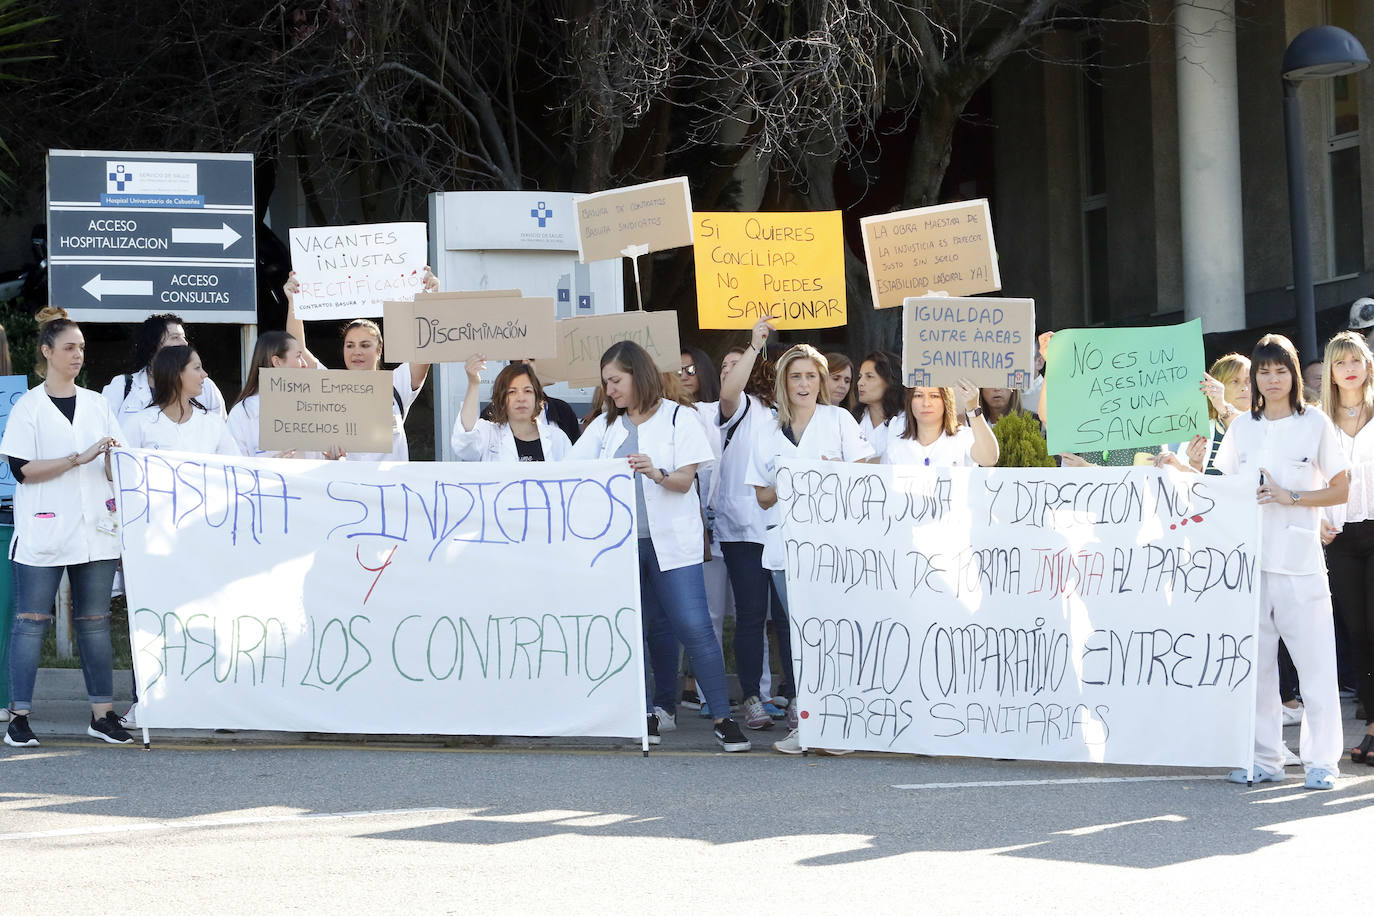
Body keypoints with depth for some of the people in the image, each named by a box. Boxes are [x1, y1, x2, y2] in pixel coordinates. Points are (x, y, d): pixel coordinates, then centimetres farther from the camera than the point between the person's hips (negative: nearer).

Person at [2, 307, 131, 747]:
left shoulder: (96, 403, 13)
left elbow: (116, 470, 15)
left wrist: (115, 457, -9)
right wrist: (81, 458, -16)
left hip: (94, 530, 4)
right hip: (44, 531, -4)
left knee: (95, 622, 6)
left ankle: (102, 714, 9)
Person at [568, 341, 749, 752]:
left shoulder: (678, 418, 2)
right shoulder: (604, 426, 13)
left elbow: (685, 480, -6)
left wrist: (657, 474, -25)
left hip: (671, 541, -4)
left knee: (694, 627, -11)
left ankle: (723, 718, -8)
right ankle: (645, 715, 10)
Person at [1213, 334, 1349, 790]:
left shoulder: (1315, 423, 2)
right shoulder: (1242, 427, 13)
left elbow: (1340, 490, 2)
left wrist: (1291, 498, -11)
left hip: (1300, 561, -3)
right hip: (1249, 558, 3)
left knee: (1315, 663, -6)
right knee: (1254, 664, 3)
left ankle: (1321, 762, 1)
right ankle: (1264, 760, 11)